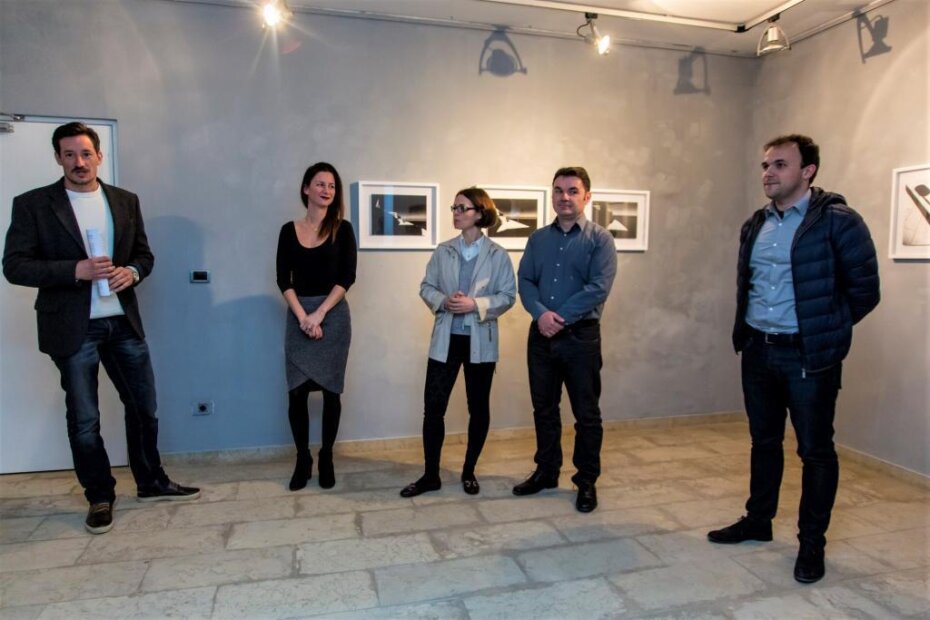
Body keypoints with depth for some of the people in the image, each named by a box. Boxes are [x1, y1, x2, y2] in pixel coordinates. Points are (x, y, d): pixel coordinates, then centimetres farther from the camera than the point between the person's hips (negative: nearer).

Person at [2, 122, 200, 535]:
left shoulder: (126, 201, 7)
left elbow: (144, 253, 13)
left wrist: (132, 272, -10)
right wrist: (76, 270, -20)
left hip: (124, 323, 3)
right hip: (73, 328, -3)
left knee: (144, 407, 11)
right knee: (84, 419, 7)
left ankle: (151, 482, 30)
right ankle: (100, 497, 24)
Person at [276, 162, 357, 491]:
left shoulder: (342, 229, 2)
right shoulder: (289, 230, 6)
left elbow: (347, 277, -6)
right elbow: (283, 280, 1)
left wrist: (319, 314, -13)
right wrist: (302, 317, -11)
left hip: (333, 315, -1)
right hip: (298, 316, 1)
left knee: (330, 390, 4)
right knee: (297, 391, 0)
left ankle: (326, 458, 19)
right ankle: (302, 459, 17)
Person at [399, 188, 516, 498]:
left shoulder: (498, 255, -4)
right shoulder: (443, 251, 4)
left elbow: (508, 295, -6)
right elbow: (426, 287, 6)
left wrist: (476, 304, -20)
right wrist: (443, 301, -14)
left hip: (480, 341, -2)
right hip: (445, 339, 2)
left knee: (478, 408, 10)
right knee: (433, 407, 1)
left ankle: (469, 472, 28)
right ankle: (431, 475, 15)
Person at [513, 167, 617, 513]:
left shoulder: (599, 239, -3)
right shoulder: (538, 239, 10)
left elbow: (598, 289, -14)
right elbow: (525, 281, 3)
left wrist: (559, 317, -17)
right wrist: (541, 313, -16)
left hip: (581, 336, -4)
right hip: (541, 336, 4)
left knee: (586, 413, 5)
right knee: (544, 409, 14)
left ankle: (587, 481, 21)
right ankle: (546, 472, 30)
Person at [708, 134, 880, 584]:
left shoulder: (837, 221, -10)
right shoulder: (755, 225, 9)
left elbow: (864, 289, -8)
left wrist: (824, 331, -1)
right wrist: (746, 330, 12)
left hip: (809, 357, -6)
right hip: (758, 351, 6)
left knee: (815, 450, 6)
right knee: (763, 441, 17)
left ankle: (812, 543, 22)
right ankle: (758, 521, 33)